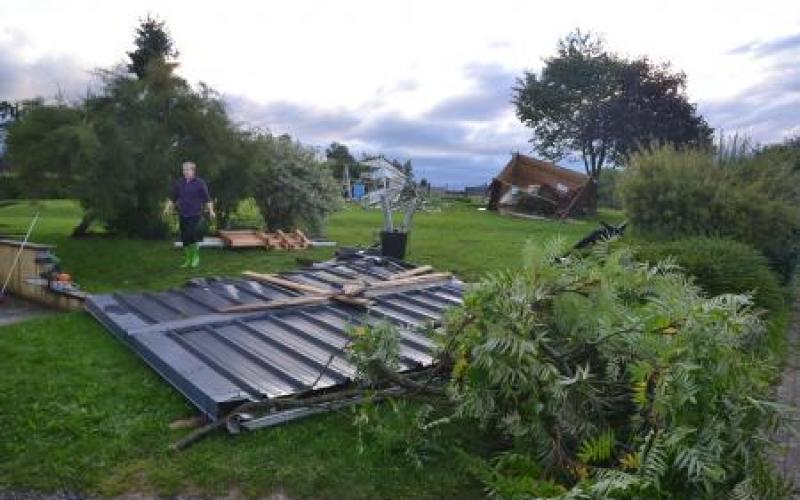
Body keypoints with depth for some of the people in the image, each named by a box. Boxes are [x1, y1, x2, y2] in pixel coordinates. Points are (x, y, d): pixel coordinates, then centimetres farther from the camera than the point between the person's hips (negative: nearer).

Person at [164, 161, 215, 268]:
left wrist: (211, 211, -7)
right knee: (185, 238, 7)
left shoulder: (200, 183, -3)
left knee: (193, 235, -14)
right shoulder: (178, 183, 7)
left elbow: (207, 199, -1)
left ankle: (196, 256, 9)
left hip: (195, 215, -4)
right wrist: (167, 208, 2)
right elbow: (172, 198, 14)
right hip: (183, 215, 4)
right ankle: (187, 260, 20)